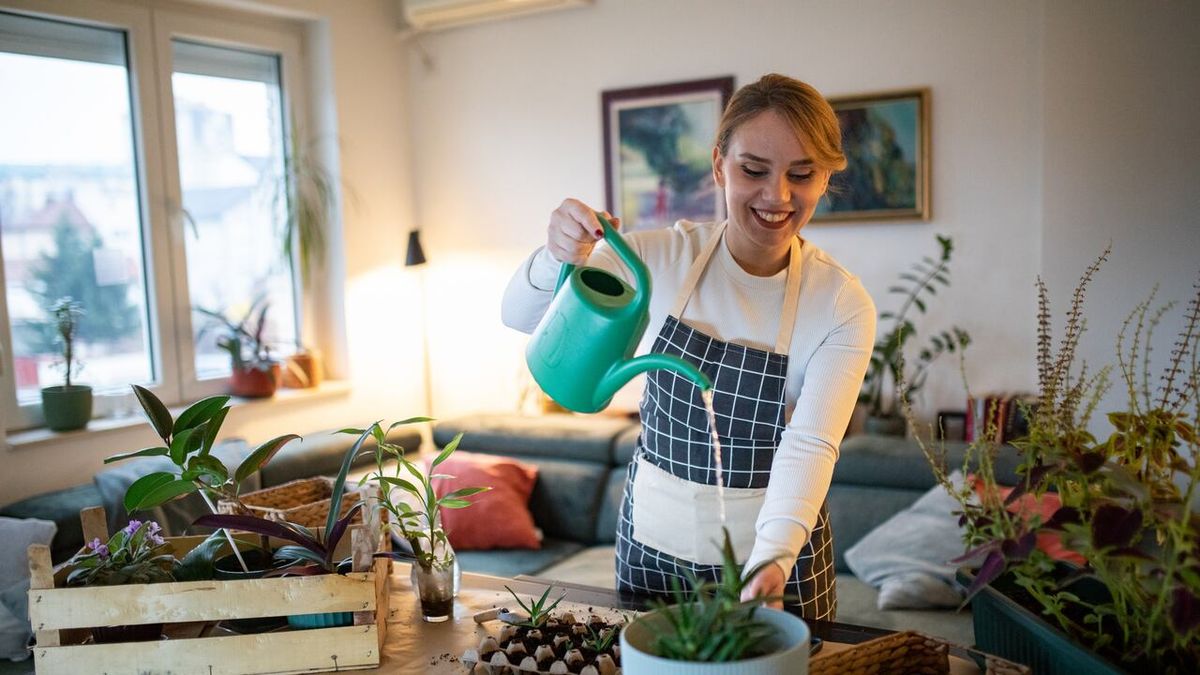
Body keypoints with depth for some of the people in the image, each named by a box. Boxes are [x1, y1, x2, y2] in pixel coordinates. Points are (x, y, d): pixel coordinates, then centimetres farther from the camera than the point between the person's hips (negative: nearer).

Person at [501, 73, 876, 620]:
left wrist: (773, 558, -40)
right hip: (653, 544, 2)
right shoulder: (663, 258, -9)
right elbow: (521, 316, -12)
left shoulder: (843, 305, -12)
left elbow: (809, 445, -22)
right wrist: (560, 257, -34)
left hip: (775, 557, -1)